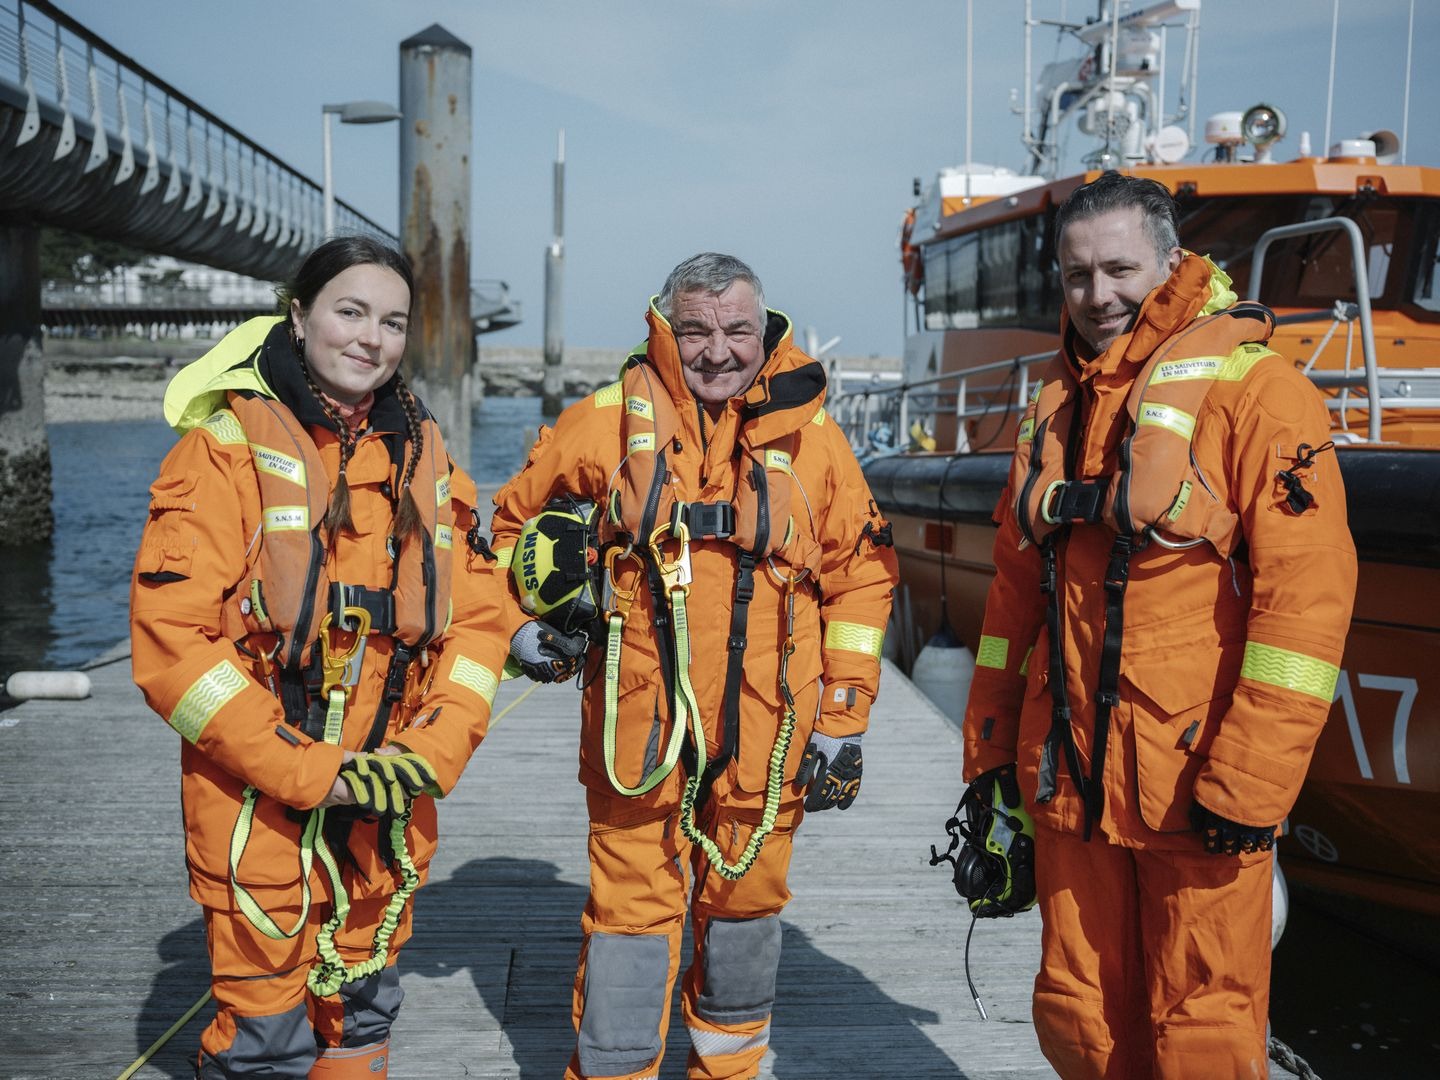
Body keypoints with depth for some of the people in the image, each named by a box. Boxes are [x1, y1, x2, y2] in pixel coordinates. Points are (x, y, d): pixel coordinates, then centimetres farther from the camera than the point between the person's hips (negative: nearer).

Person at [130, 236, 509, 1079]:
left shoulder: (424, 457, 8)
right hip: (260, 811, -4)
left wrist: (433, 752, -8)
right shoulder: (227, 447, -7)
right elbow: (170, 641, -14)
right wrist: (308, 771, -18)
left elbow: (475, 619, 8)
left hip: (388, 811, 5)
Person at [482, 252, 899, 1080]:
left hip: (764, 736, 2)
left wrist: (844, 718, 3)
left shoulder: (813, 438, 2)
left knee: (745, 905, 16)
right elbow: (517, 519, 14)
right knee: (632, 912, 4)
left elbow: (862, 575, 6)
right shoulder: (606, 424, -1)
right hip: (640, 727, -1)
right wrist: (526, 621, 0)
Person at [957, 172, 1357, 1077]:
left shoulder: (1251, 386, -8)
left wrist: (1248, 781, -18)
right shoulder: (1056, 406, 13)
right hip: (1070, 779, 6)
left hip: (1195, 783, -6)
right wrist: (989, 748, 16)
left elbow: (1308, 588, -15)